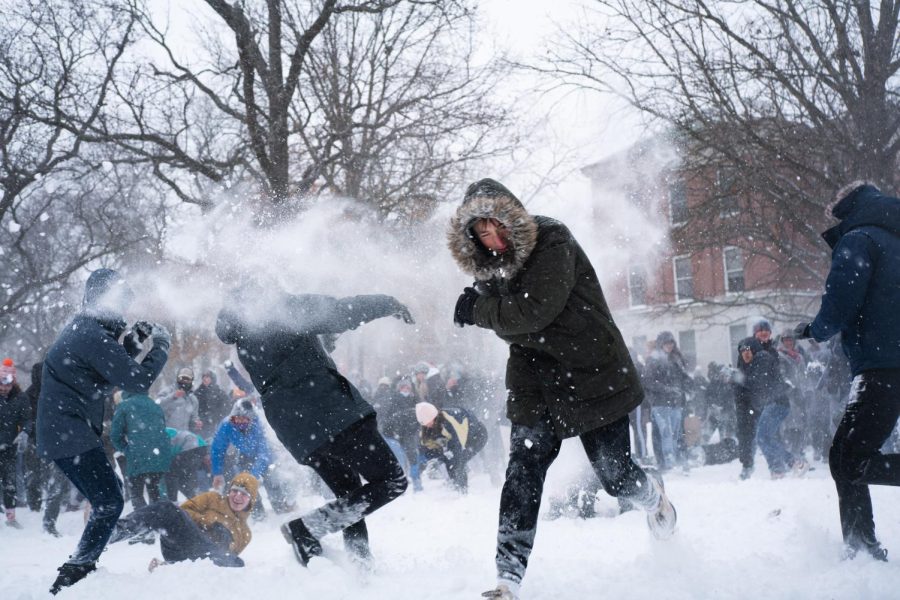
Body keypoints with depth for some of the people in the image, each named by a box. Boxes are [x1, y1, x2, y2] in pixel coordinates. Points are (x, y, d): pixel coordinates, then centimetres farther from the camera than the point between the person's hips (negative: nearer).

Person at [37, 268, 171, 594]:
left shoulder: (82, 329, 15)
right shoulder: (93, 336, -18)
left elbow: (112, 369, 24)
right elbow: (138, 381, -19)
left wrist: (133, 341, 11)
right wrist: (161, 344, -6)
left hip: (61, 433, 11)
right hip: (71, 435, -11)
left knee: (108, 498, 19)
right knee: (109, 503, -10)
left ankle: (82, 566, 25)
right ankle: (72, 575, -11)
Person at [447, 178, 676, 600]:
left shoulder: (553, 244, -17)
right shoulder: (491, 266, 6)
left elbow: (533, 311, -25)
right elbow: (509, 322, 7)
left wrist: (477, 310, -15)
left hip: (594, 375, -5)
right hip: (535, 384, 5)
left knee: (615, 474, 3)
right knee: (522, 477, -10)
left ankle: (653, 498, 40)